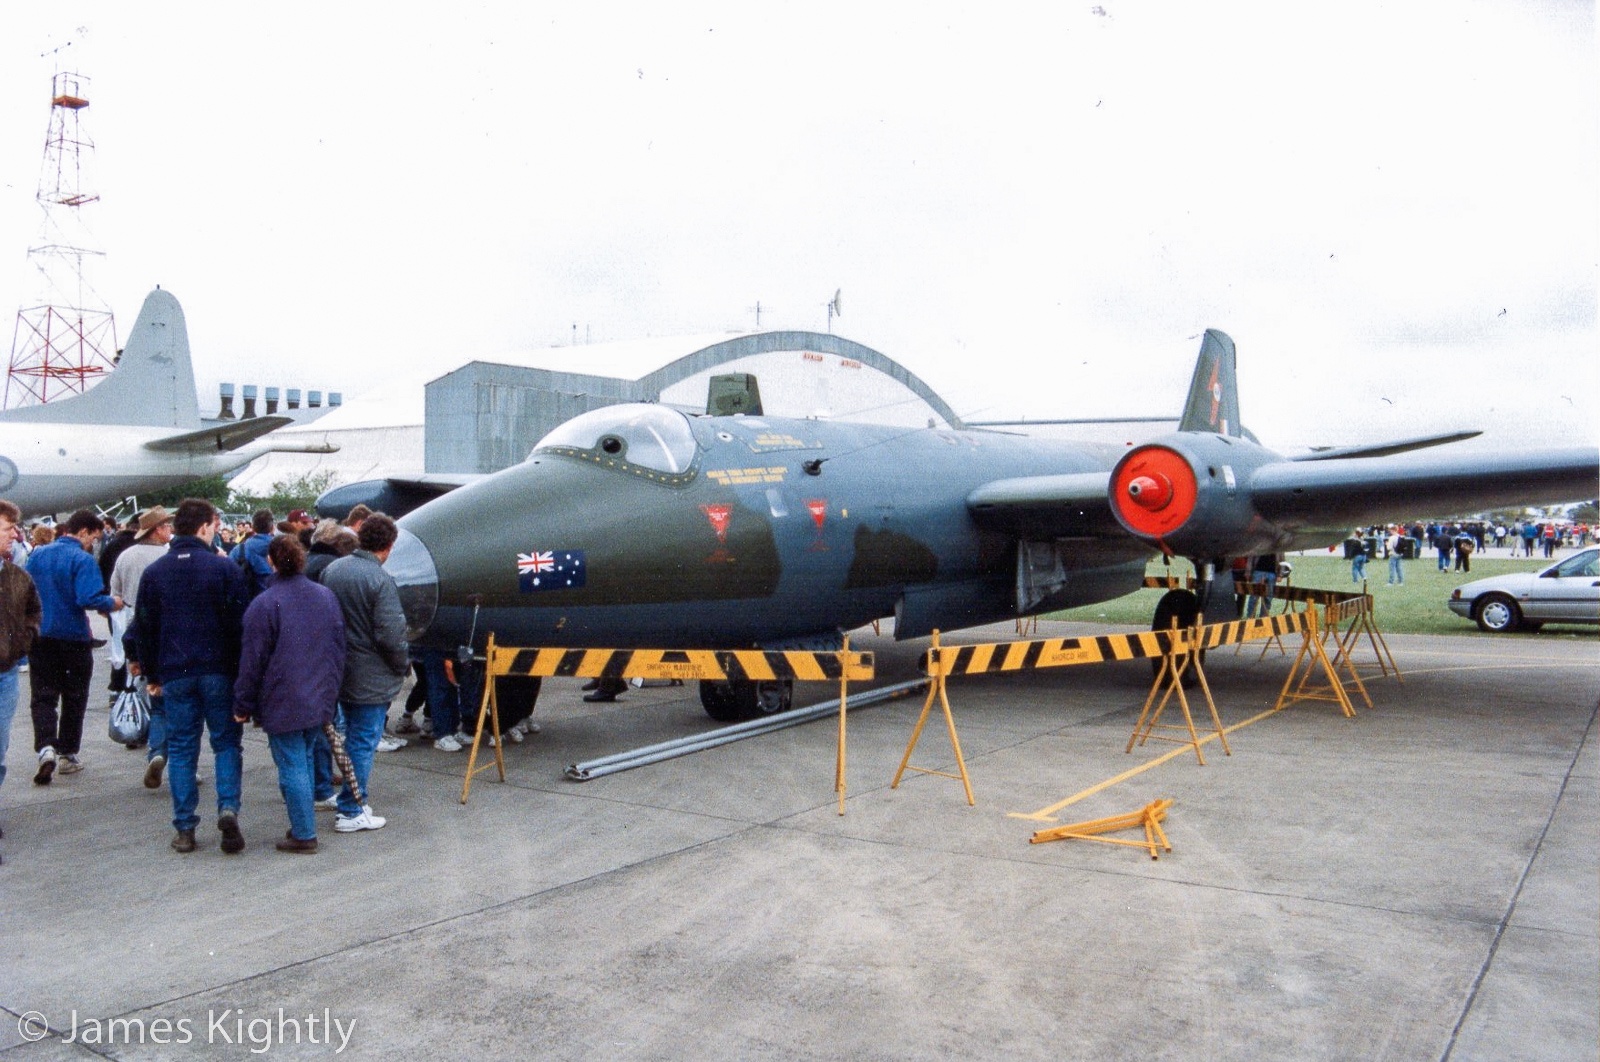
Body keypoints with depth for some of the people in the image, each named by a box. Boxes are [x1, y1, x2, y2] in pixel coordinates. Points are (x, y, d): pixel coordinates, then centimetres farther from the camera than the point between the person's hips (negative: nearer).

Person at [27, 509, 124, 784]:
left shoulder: (37, 555, 4)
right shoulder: (83, 559, -15)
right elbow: (88, 599, -24)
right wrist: (111, 603, -7)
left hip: (41, 636, 4)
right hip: (74, 638, -4)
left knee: (43, 696, 5)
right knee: (74, 699, 11)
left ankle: (45, 747, -15)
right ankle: (67, 754, 18)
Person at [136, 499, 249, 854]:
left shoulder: (153, 572, 5)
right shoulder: (225, 567, -6)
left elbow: (145, 629, 9)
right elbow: (240, 622, -8)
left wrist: (152, 675, 17)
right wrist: (243, 671, -1)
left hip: (174, 673, 3)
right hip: (219, 671, -3)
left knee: (181, 748, 9)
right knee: (227, 742, 8)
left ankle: (184, 828, 11)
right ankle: (228, 808, -10)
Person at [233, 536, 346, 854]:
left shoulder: (264, 604, -14)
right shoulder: (326, 596, 5)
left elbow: (252, 660, -11)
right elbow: (339, 647, 12)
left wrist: (243, 705, -1)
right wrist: (331, 689, 21)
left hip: (282, 703, -6)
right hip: (320, 699, 6)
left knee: (292, 766, 1)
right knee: (307, 759, 18)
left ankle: (303, 834, 6)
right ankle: (304, 825, 25)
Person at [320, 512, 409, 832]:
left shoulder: (331, 570, 3)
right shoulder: (381, 580, -20)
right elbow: (390, 635, -21)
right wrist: (404, 665, -4)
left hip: (339, 671, 8)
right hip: (371, 679, -7)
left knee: (354, 736, 20)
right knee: (364, 742, 3)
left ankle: (355, 800, 30)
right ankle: (351, 812, 10)